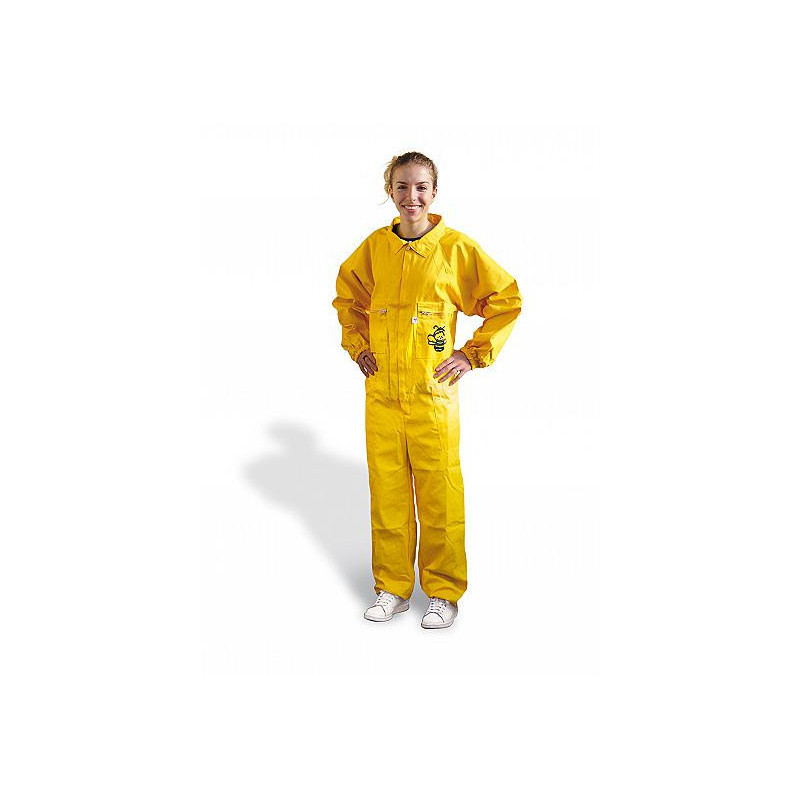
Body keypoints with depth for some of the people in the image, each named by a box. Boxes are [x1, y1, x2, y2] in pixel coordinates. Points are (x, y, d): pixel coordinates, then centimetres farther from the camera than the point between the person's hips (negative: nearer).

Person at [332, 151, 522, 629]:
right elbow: (348, 297, 23)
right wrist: (358, 346, 12)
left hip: (434, 392, -3)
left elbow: (506, 300, 2)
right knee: (386, 491, 9)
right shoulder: (374, 247, 6)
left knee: (439, 495, 3)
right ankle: (393, 588, 25)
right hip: (381, 391, 3)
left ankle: (444, 592, 21)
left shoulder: (457, 247, -4)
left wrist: (474, 355, -2)